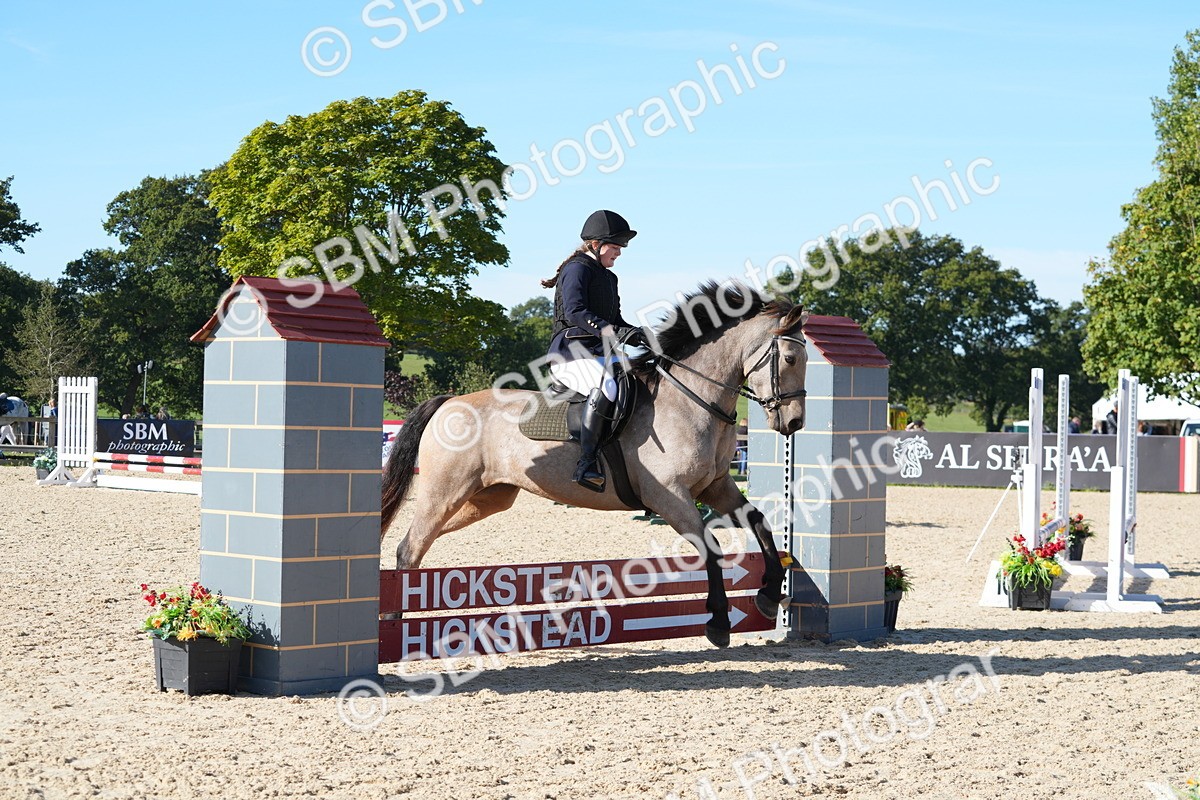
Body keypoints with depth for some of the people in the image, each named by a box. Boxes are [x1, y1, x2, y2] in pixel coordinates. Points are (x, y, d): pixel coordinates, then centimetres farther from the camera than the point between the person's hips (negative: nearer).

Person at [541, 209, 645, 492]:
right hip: (571, 351, -10)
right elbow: (574, 312, -20)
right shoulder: (577, 269, -5)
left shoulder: (608, 277, 23)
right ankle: (586, 465, -40)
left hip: (600, 353, 10)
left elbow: (614, 319, 24)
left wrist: (636, 333, 2)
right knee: (608, 385, -37)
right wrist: (613, 331, -31)